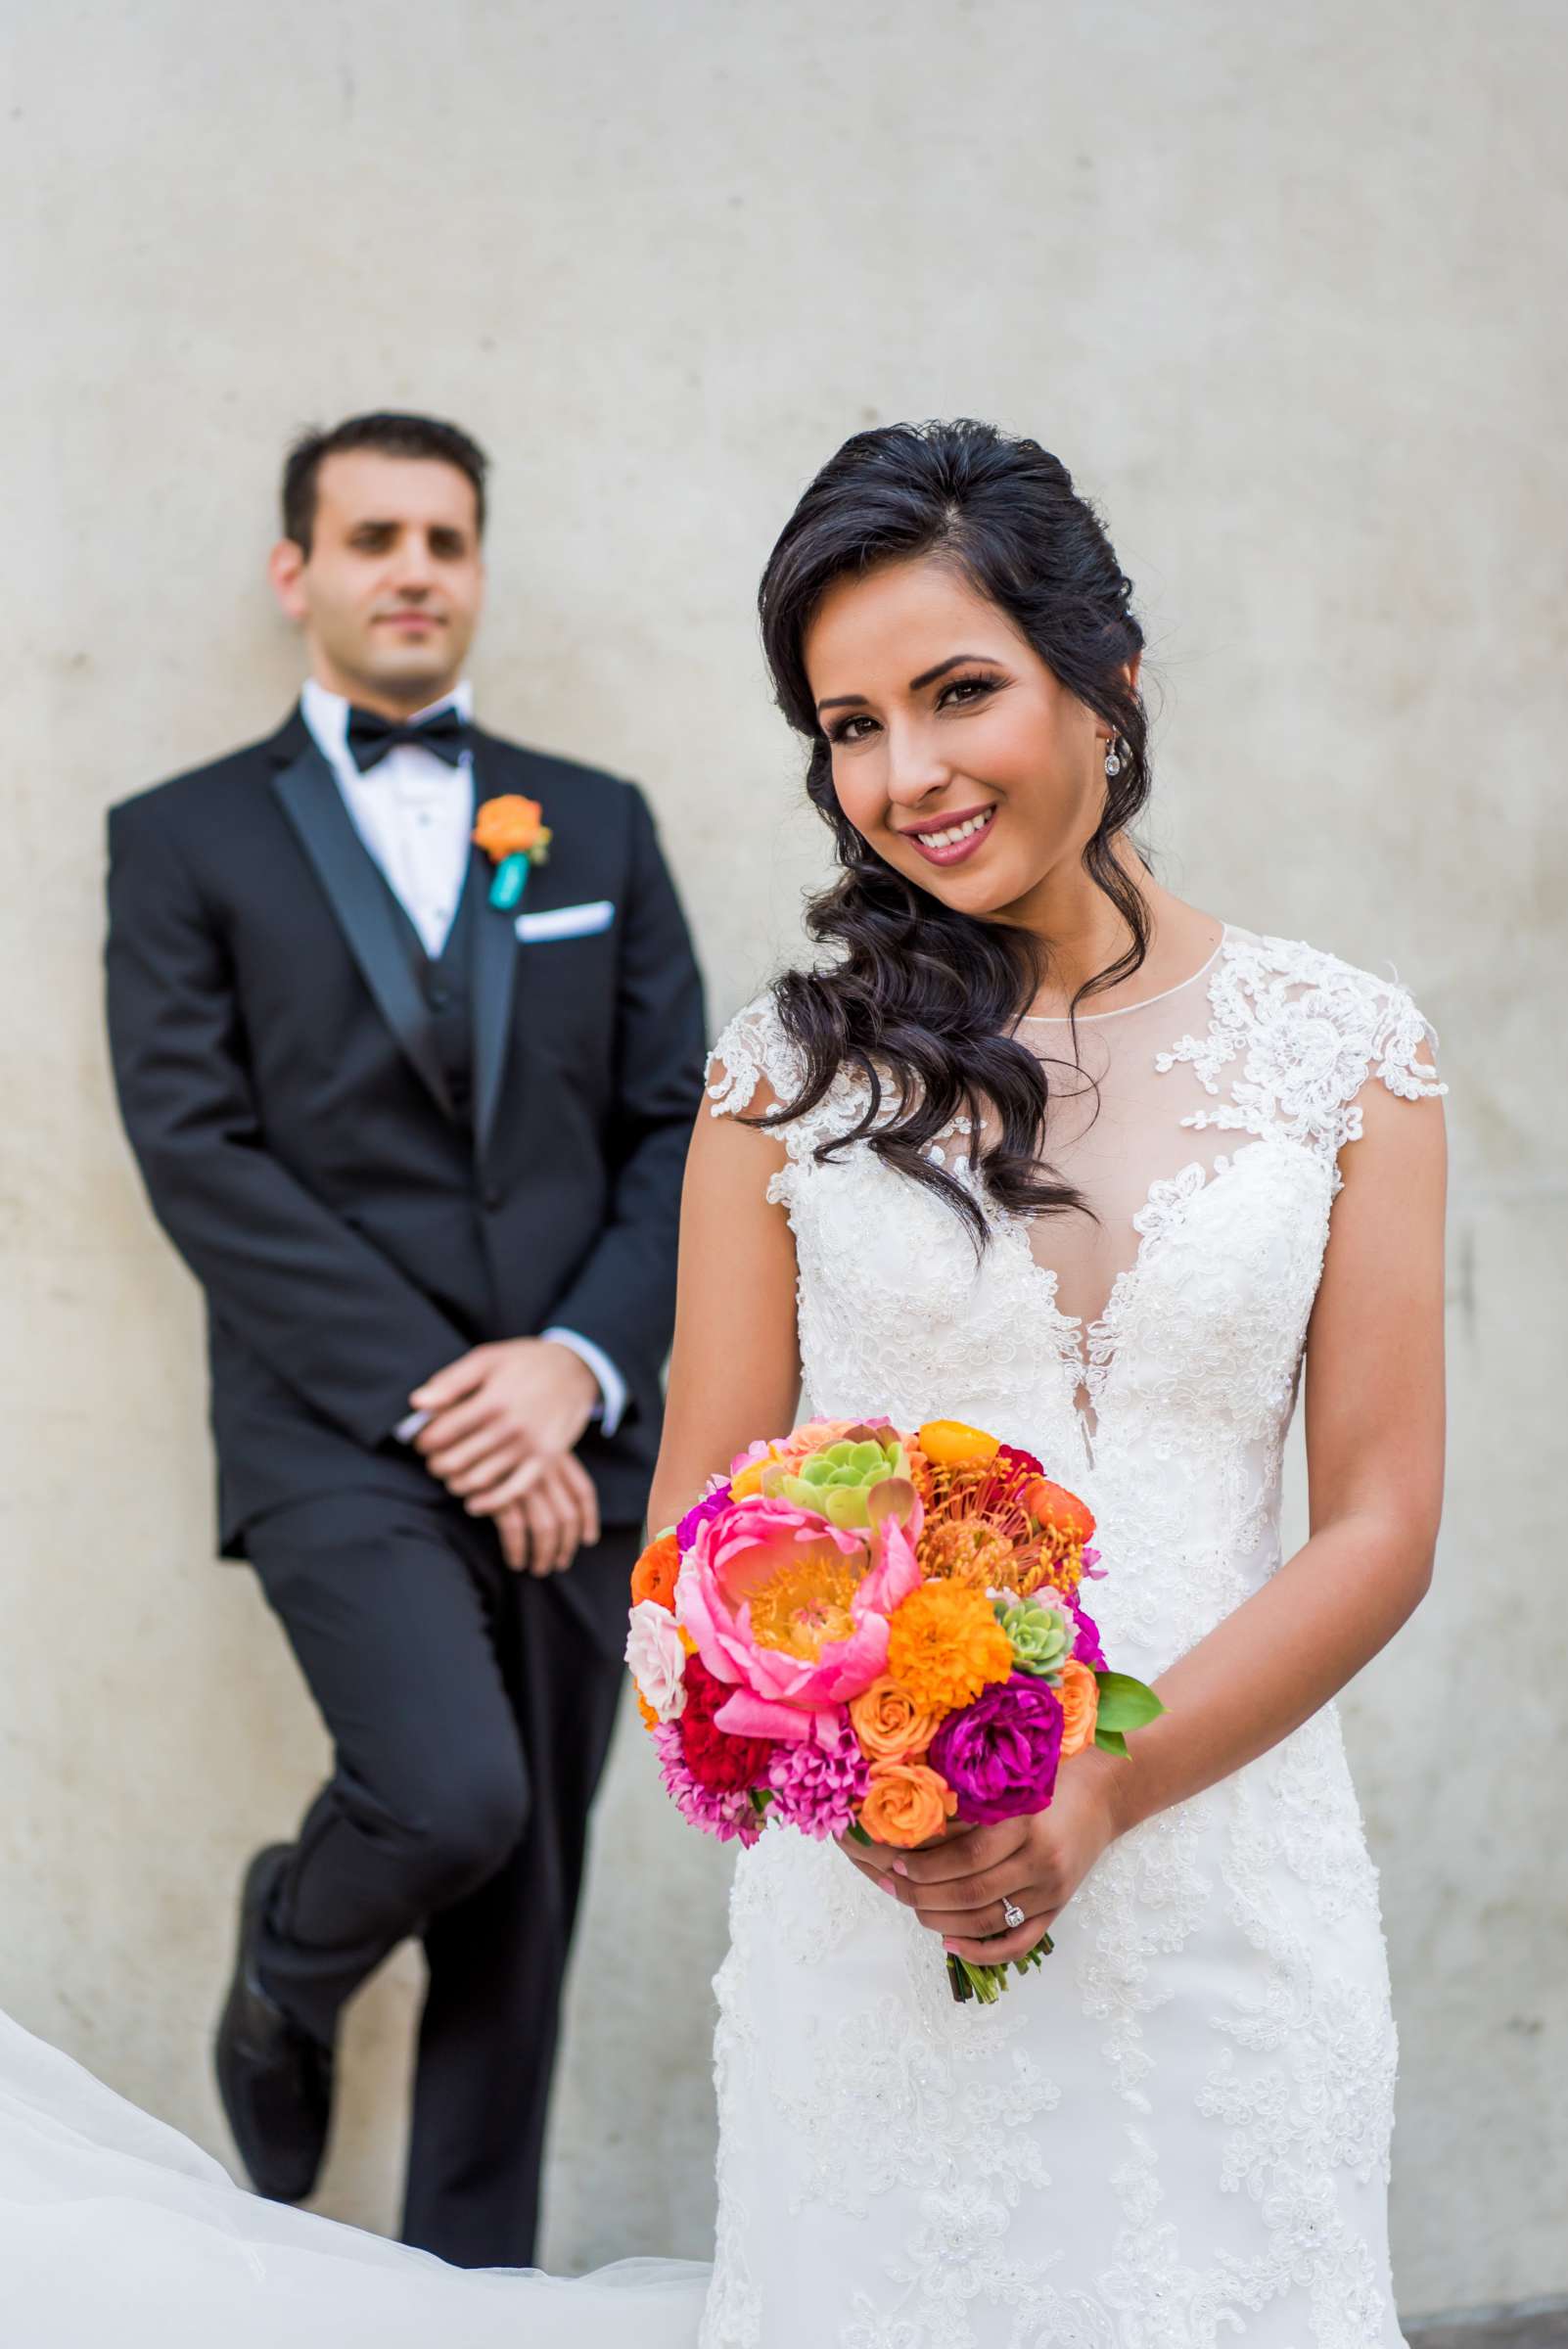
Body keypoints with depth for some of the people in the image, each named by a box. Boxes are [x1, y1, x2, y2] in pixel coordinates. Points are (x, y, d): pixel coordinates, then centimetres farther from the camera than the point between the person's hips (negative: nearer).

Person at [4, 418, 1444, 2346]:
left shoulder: (1343, 1048, 0)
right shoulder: (793, 1066, 1)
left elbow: (1379, 1526, -1)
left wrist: (1103, 1791, -13)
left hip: (1220, 1878, 1)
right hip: (873, 1899, 0)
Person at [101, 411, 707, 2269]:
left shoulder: (599, 827, 13)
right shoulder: (186, 841, 4)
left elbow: (680, 1126, 8)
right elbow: (200, 1154, -6)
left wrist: (578, 1362, -9)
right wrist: (430, 1398, -13)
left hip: (570, 1451, 4)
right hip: (338, 1436, -3)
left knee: (521, 1917, 7)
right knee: (452, 1796, -23)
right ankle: (288, 1966, 11)